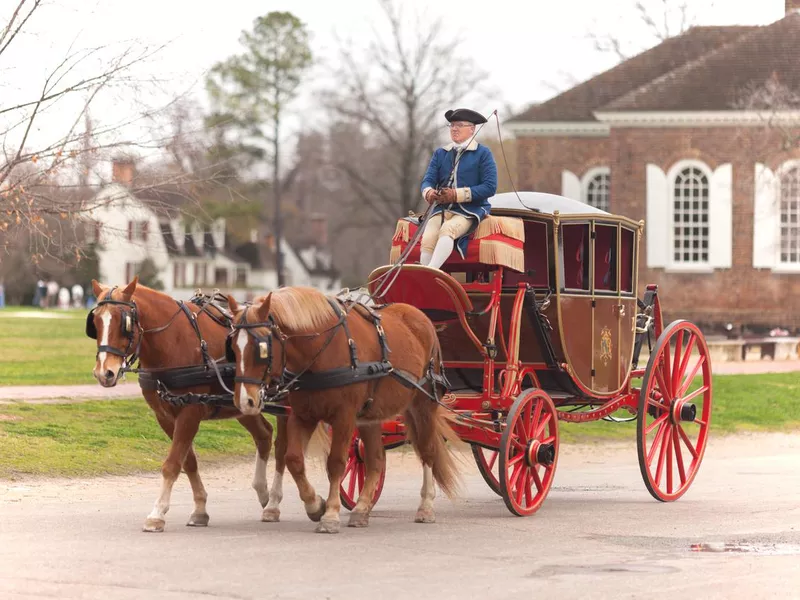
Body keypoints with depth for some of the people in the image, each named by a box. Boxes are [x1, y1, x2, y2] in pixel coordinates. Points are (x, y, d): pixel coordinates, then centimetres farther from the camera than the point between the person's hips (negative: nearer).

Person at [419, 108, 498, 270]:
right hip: (442, 209, 4)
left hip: (470, 211, -4)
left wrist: (457, 195, -16)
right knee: (428, 238, -26)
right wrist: (428, 192, -17)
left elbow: (490, 187, -6)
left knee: (448, 229, -35)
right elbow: (428, 180, 10)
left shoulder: (483, 153, 3)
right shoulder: (440, 153, 18)